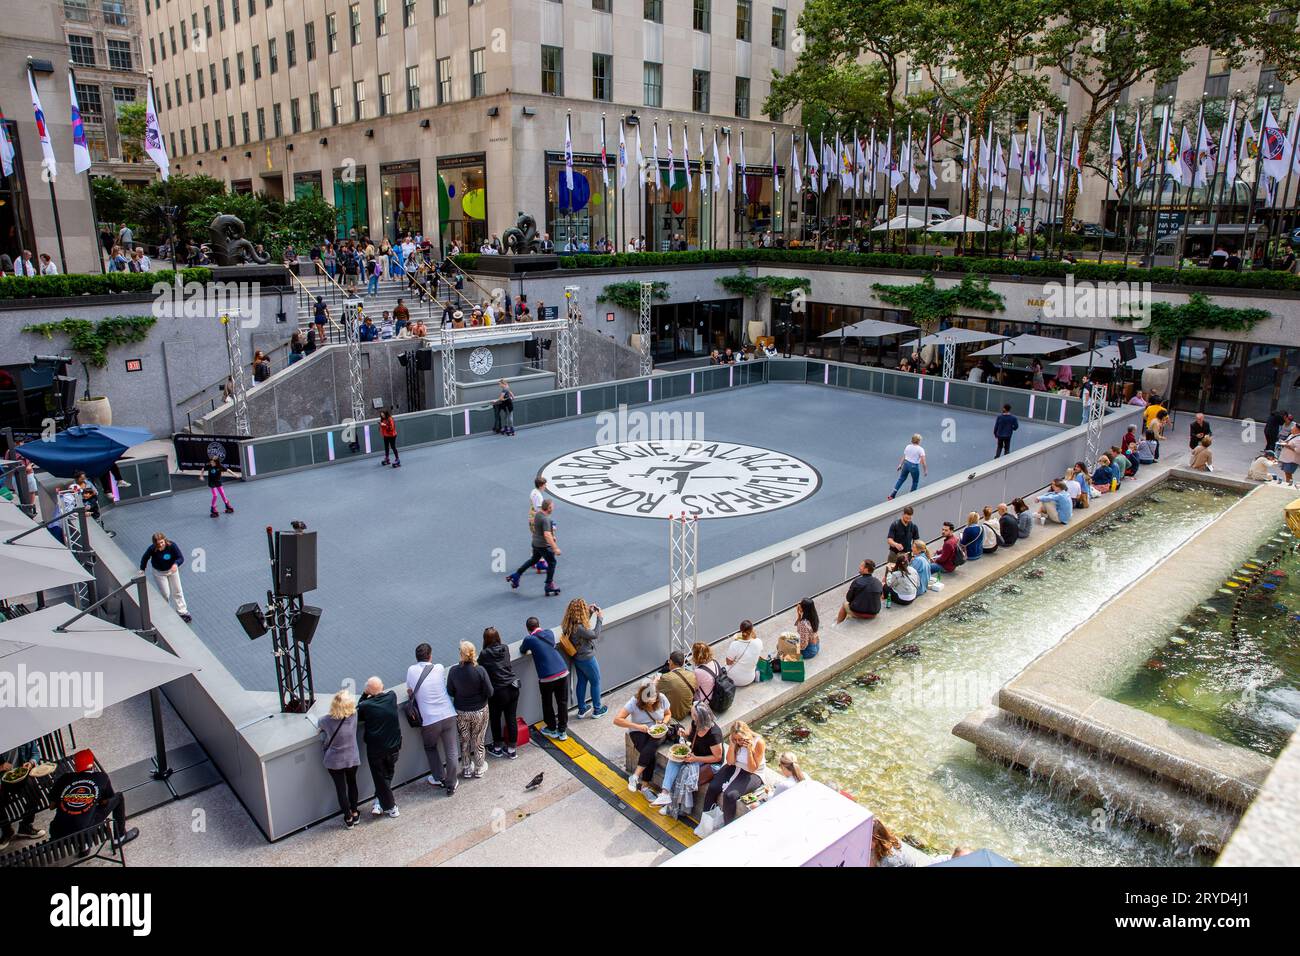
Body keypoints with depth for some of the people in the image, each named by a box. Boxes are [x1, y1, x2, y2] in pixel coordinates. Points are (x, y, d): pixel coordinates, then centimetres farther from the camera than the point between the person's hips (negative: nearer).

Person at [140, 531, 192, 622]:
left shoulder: (172, 545, -29)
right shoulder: (152, 549, -27)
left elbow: (181, 557, -26)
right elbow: (145, 558, -8)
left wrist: (176, 564, -46)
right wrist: (142, 570, 2)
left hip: (172, 570, 1)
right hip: (159, 572, -1)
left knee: (177, 591, 13)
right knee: (165, 594, 5)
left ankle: (182, 612, 27)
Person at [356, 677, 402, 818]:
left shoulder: (365, 705, -16)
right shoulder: (392, 697, -7)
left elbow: (358, 716, 3)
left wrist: (364, 695, -1)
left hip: (375, 749, -2)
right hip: (394, 746, 2)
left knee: (380, 778, 15)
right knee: (387, 775, 23)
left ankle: (390, 807, 23)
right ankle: (379, 802, 23)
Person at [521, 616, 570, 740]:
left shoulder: (529, 639, -8)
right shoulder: (549, 632, 5)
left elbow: (522, 651, 13)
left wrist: (524, 645, 32)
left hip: (547, 678, -4)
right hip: (563, 672, 4)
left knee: (547, 704, 18)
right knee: (563, 703, 15)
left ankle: (552, 729, 32)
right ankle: (562, 731, 23)